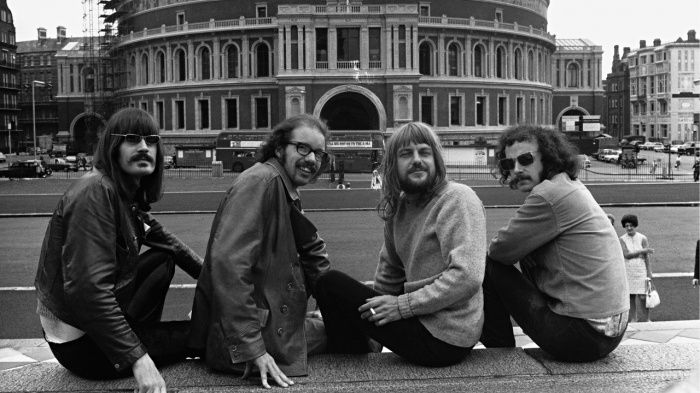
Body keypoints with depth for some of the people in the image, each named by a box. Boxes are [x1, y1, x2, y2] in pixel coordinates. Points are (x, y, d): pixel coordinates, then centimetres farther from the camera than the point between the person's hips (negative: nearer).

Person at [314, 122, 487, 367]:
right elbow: (390, 272, 17)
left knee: (331, 284, -9)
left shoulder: (458, 199, -14)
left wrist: (402, 306, -21)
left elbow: (467, 277, -25)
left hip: (443, 338, -9)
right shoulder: (398, 206, 11)